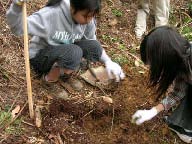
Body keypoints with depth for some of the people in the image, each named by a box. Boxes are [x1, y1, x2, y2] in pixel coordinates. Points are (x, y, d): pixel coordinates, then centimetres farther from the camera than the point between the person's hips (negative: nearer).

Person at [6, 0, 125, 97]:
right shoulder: (52, 14, -30)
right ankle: (50, 77, -7)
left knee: (94, 48, -19)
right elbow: (18, 27, -30)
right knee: (73, 53, -34)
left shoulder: (87, 19, -13)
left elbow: (93, 42, 2)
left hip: (65, 51, 5)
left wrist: (108, 62, -10)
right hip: (40, 56, -5)